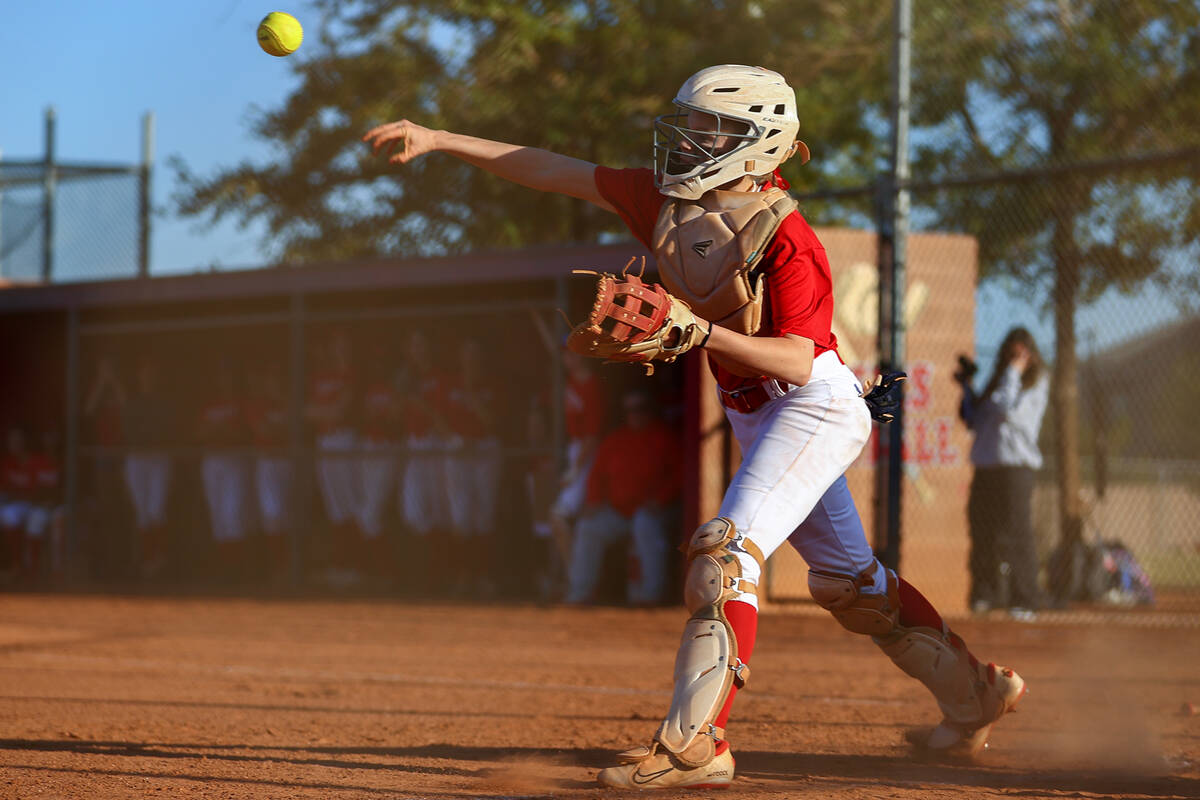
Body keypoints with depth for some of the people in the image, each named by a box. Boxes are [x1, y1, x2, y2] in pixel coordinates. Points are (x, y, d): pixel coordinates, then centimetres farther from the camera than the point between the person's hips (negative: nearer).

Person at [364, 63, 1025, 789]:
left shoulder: (786, 237, -22)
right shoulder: (664, 200, -1)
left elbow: (797, 361, -28)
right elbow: (551, 170, -1)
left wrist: (698, 331, -39)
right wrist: (434, 139, -6)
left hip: (816, 408, -9)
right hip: (756, 420, 9)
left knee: (727, 551, -23)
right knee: (845, 580, 19)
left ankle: (694, 744, -27)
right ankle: (974, 694, 35)